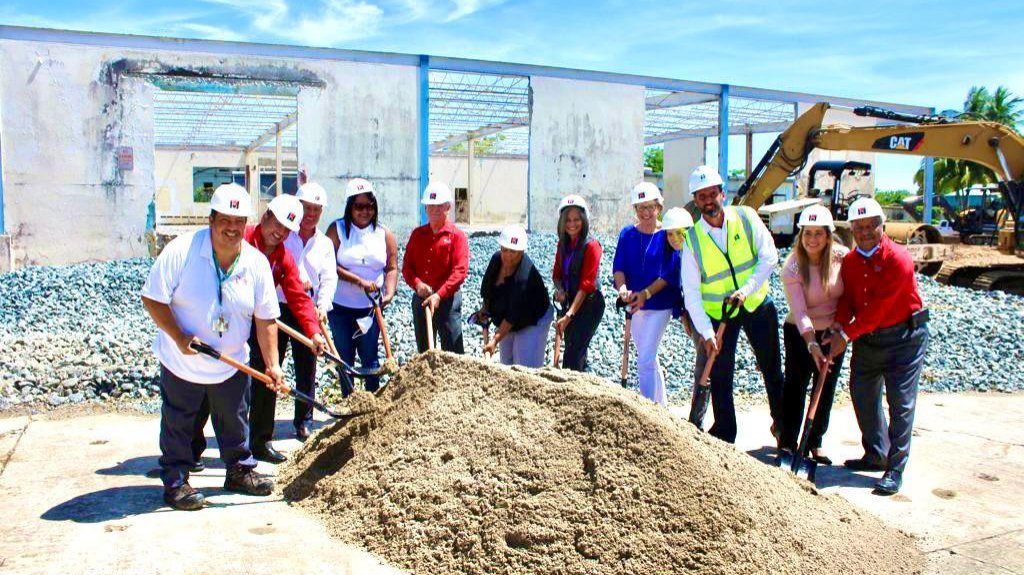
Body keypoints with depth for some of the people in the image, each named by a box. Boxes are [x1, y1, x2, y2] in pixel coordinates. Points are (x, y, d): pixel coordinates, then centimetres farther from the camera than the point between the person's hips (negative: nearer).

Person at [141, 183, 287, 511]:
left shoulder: (256, 263, -8)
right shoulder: (181, 251, -19)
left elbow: (265, 318, -4)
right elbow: (153, 299, -16)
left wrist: (272, 364, -8)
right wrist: (180, 338, -25)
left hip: (232, 364, 4)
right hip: (182, 361, -3)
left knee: (235, 422, 17)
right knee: (178, 425, 9)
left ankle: (240, 471, 35)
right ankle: (175, 482, 24)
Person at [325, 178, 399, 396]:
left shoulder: (385, 234, 2)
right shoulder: (337, 230, -4)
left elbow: (391, 268, 2)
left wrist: (389, 293, -15)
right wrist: (360, 281, -20)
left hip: (370, 307, 1)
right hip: (341, 306, -1)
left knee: (370, 356, 8)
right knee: (345, 357, 9)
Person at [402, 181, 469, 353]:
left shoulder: (457, 236, -6)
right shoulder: (417, 234, 8)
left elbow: (460, 271, -15)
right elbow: (407, 266, 6)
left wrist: (439, 295, -24)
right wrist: (417, 284, -15)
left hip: (448, 300, -5)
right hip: (420, 299, 5)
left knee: (453, 353, -2)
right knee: (424, 352, 15)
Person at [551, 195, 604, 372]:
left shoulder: (591, 245, -16)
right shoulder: (563, 243, 6)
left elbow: (587, 284, -21)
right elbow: (557, 273, 14)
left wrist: (569, 315, -27)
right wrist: (560, 289, -11)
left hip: (589, 305, -7)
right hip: (569, 302, 7)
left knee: (572, 357, -12)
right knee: (577, 353, 17)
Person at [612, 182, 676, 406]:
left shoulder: (666, 235, -8)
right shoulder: (627, 234, 3)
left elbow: (668, 273, -12)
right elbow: (618, 266, -3)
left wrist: (645, 293, -25)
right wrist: (623, 287, -23)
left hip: (659, 305, -5)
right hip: (634, 304, 5)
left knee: (645, 360, -14)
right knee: (649, 359, 17)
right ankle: (662, 405, 33)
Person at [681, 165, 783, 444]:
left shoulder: (746, 217, -10)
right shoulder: (692, 239, -12)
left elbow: (769, 257, -13)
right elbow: (691, 292, -15)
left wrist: (746, 290, -27)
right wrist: (706, 333, -24)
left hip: (757, 305, 1)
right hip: (718, 313, -1)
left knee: (772, 369, 13)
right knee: (720, 376, 1)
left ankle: (782, 424, 34)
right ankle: (724, 434, 16)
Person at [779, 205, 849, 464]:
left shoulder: (842, 256, -12)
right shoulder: (792, 267, -19)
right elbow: (799, 312, -25)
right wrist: (812, 345, -34)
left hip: (834, 332, 3)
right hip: (800, 333, -3)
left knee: (826, 389, 9)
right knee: (795, 385, 0)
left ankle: (815, 443, 21)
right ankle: (788, 442, 10)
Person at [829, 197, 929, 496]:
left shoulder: (898, 259, -19)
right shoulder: (850, 261, 3)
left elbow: (877, 308, -23)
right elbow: (847, 300, -1)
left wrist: (847, 335, -23)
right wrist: (839, 328, -20)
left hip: (903, 337, -7)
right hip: (867, 338, 7)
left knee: (900, 403, -4)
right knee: (862, 394, 13)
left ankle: (895, 470, 2)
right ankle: (876, 455, 31)